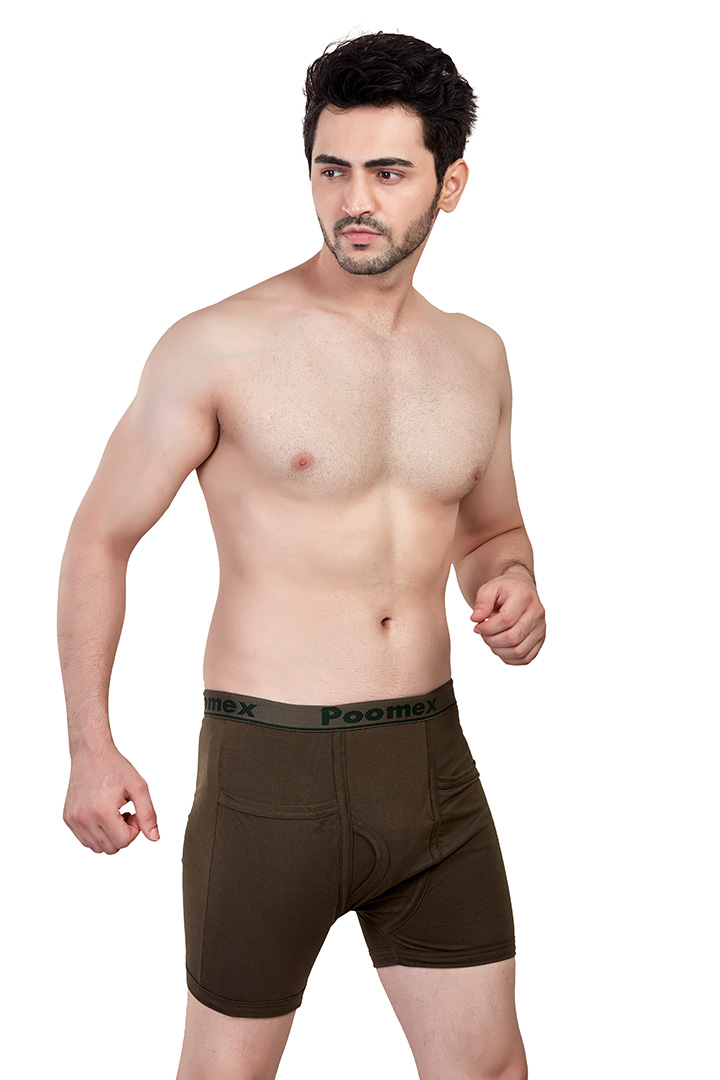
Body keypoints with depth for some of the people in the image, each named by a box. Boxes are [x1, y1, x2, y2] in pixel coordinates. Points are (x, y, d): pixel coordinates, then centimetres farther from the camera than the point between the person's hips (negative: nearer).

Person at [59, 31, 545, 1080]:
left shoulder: (477, 356, 7)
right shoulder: (220, 346, -10)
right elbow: (100, 538, -3)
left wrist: (512, 587, -1)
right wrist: (90, 747, -6)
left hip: (433, 758, 5)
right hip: (273, 764, -4)